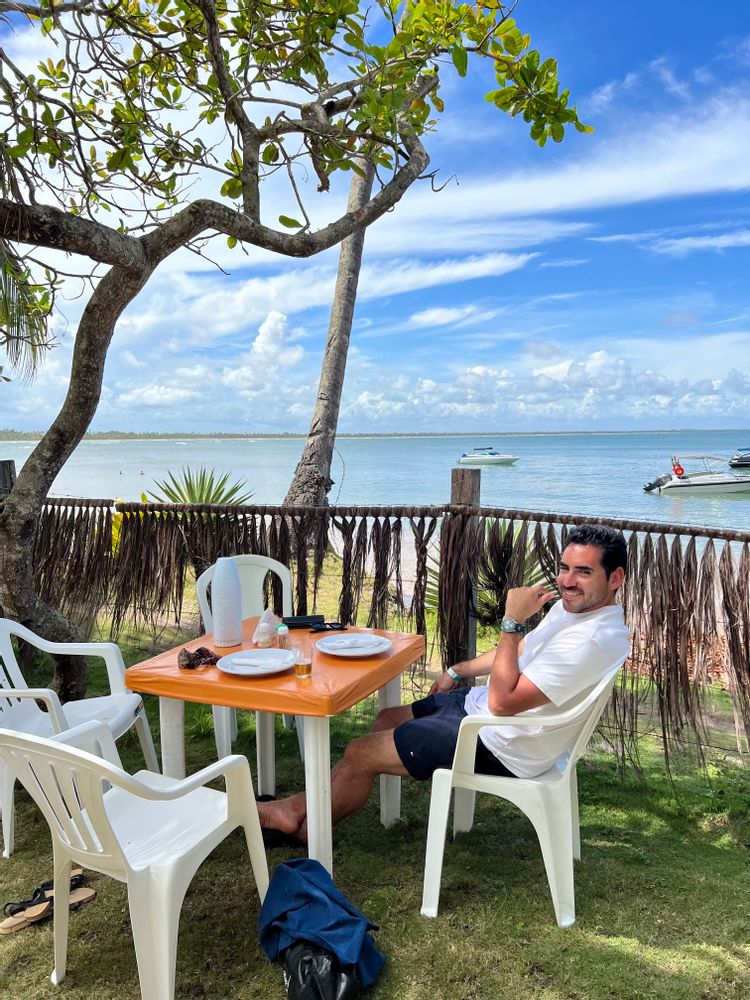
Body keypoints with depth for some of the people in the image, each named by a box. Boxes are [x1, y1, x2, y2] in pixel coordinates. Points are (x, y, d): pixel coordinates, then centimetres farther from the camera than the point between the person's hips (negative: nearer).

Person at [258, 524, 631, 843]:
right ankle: (308, 802, 25)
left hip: (501, 745, -10)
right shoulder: (572, 605, 0)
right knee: (386, 720, 17)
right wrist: (458, 671, 22)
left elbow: (502, 701, -31)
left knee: (360, 753, -3)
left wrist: (512, 621, -30)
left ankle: (302, 822, 22)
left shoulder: (595, 640, -31)